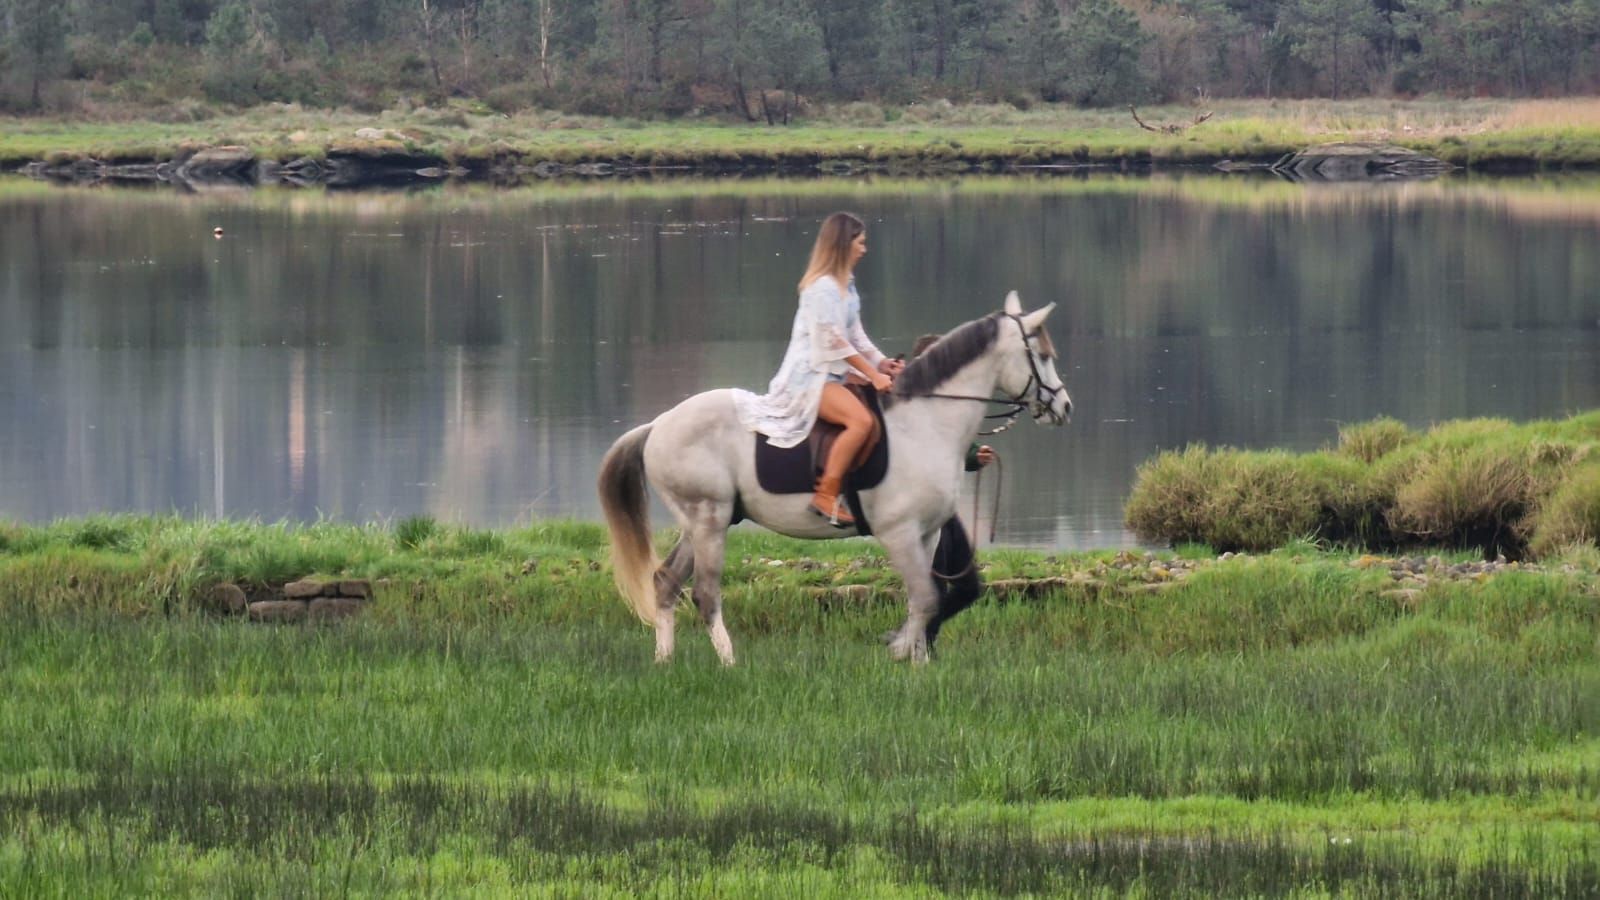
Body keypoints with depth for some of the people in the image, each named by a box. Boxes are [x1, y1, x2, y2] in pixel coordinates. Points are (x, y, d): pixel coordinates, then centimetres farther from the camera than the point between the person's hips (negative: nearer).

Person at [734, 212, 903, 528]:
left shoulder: (844, 285, 15)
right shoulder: (823, 287, -16)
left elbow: (855, 335, 16)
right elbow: (835, 341, -19)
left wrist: (881, 362, 1)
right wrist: (873, 375, -17)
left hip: (832, 373, 11)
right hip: (810, 375, -11)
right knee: (861, 419, -31)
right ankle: (827, 495, -28)